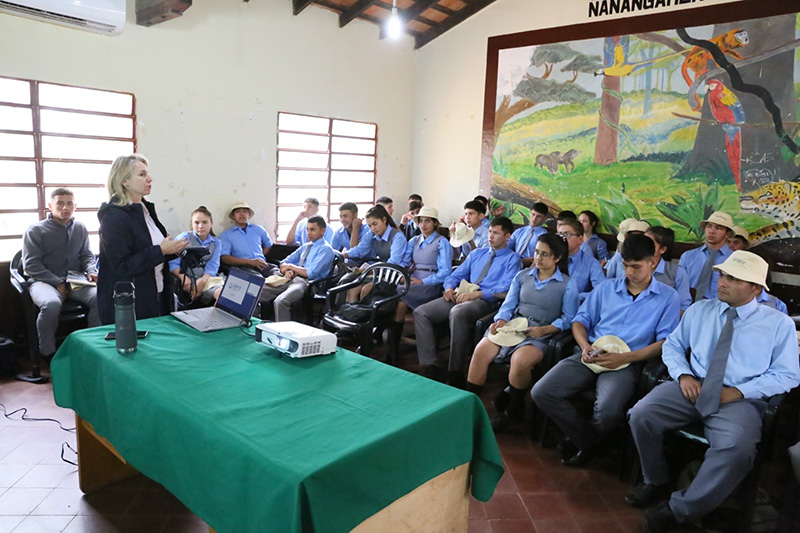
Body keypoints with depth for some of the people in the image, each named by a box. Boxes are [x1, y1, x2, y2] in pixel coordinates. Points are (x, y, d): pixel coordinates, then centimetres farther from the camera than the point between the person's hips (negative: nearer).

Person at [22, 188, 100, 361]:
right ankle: (47, 354, -18)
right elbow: (31, 264, -4)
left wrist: (91, 271, -3)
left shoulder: (80, 228, 13)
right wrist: (58, 283, -14)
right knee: (51, 304, -38)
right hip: (44, 282, -3)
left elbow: (87, 255, 21)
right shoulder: (35, 231, 1)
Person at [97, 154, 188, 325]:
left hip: (156, 296, 8)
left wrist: (173, 249, 4)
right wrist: (161, 251, -22)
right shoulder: (114, 216, -15)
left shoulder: (146, 209, 12)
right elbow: (121, 266, -21)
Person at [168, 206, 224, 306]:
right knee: (222, 291, -34)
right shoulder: (184, 238, 8)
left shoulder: (215, 242, 17)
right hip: (190, 280, -4)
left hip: (208, 278, 4)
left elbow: (212, 266, 2)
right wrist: (184, 279, -21)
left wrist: (202, 281, -18)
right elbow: (173, 263, -2)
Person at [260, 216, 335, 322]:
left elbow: (310, 273, -14)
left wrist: (291, 267, 0)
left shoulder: (326, 249, -2)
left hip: (305, 282, -8)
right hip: (291, 279, 8)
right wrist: (288, 271, -2)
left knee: (280, 301, -36)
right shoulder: (305, 246, 23)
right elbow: (284, 263, 23)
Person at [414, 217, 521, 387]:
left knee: (457, 313, -39)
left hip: (485, 301, -6)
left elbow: (506, 288, -9)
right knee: (420, 312, -12)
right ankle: (431, 366, -14)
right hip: (460, 296, 7)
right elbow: (456, 275, 25)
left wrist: (476, 294, -20)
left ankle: (455, 373, -29)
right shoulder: (477, 253, 26)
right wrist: (449, 287, 1)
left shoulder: (512, 259, 7)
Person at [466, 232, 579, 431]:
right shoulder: (522, 276, 17)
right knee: (481, 351, -24)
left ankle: (512, 411, -7)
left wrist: (544, 330, -15)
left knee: (520, 360, -35)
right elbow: (508, 305, 13)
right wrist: (500, 322, -8)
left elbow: (568, 318, 0)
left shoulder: (567, 284, 6)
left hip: (541, 332, -3)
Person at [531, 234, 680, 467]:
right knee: (541, 393, -16)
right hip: (590, 355, 4)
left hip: (626, 363, -3)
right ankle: (586, 440, 5)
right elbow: (581, 320, 16)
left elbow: (665, 342, -1)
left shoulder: (667, 296, 7)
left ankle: (583, 441, 4)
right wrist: (585, 346, -7)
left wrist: (624, 358, -15)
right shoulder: (606, 288, 17)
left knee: (608, 411, -33)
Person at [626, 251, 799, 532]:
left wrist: (739, 391, -12)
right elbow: (672, 346, 16)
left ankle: (680, 509, -15)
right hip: (691, 386, 3)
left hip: (740, 399, -2)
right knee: (642, 415, -23)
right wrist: (683, 375, -5)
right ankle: (655, 482, 5)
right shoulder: (699, 310, 14)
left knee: (738, 448, -35)